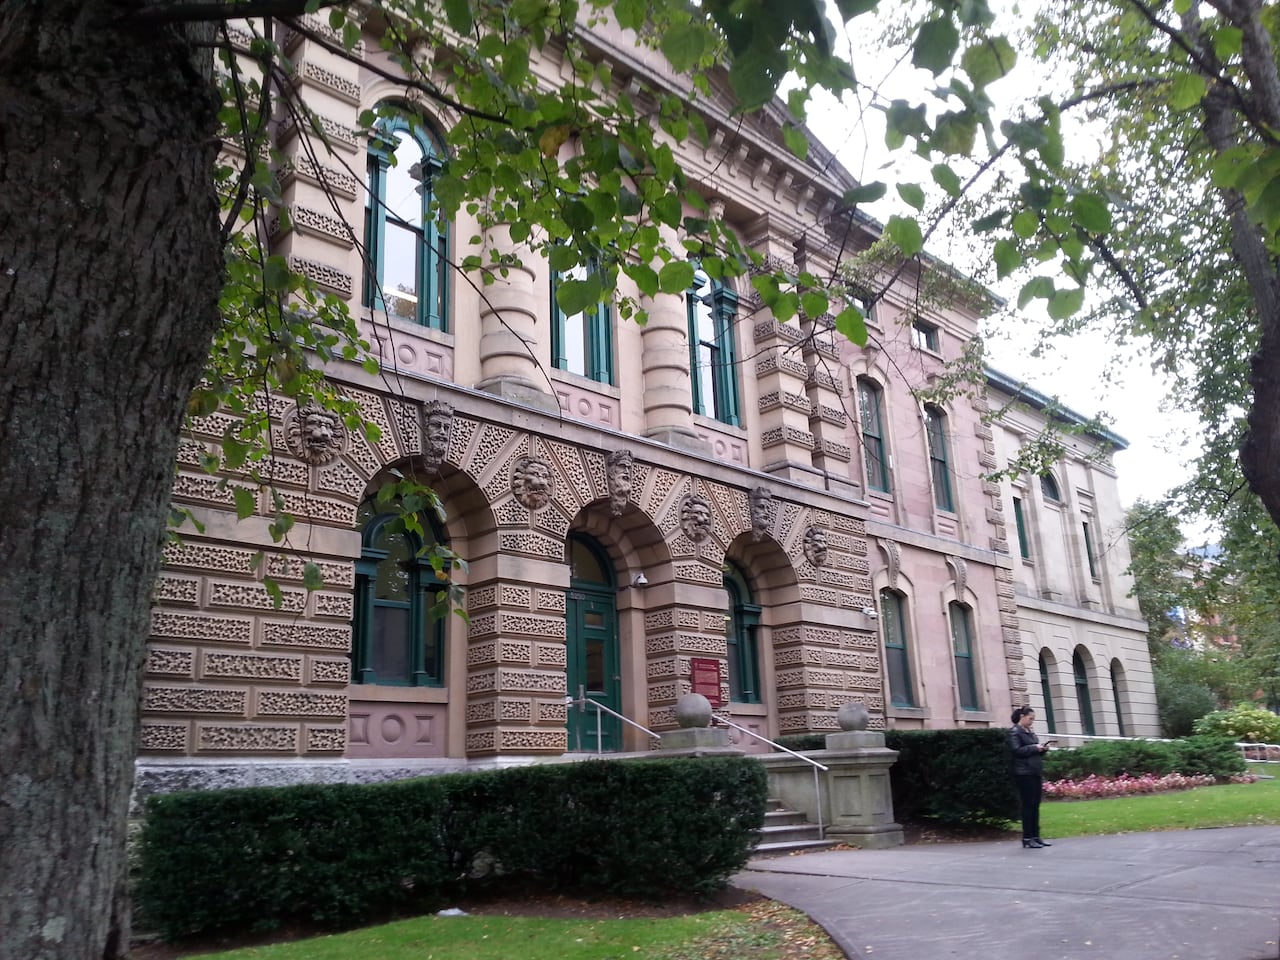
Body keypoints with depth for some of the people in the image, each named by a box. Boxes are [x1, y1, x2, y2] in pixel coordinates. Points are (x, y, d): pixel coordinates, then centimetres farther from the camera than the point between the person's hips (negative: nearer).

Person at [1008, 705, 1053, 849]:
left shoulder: (1030, 732, 19)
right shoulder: (1014, 732, -6)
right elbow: (1016, 750, -16)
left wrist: (1043, 749, 6)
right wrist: (1034, 747, -14)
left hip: (1036, 772, 8)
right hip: (1025, 773, -8)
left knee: (1036, 805, 8)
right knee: (1028, 806, -6)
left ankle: (1036, 836, 12)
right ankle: (1027, 838, -2)